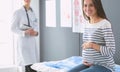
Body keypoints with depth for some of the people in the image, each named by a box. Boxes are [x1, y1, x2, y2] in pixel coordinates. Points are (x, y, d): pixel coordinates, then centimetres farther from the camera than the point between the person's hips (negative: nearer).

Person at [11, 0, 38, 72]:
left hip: (32, 41, 6)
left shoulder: (33, 12, 11)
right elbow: (13, 28, -6)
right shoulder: (18, 12, -6)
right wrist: (24, 32, -20)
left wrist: (36, 32, -7)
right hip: (23, 40, -6)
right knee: (28, 65, -11)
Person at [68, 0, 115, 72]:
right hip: (89, 64, 7)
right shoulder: (86, 24, 8)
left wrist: (92, 45, -21)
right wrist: (84, 60, 2)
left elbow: (111, 51, -17)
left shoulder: (105, 24, -15)